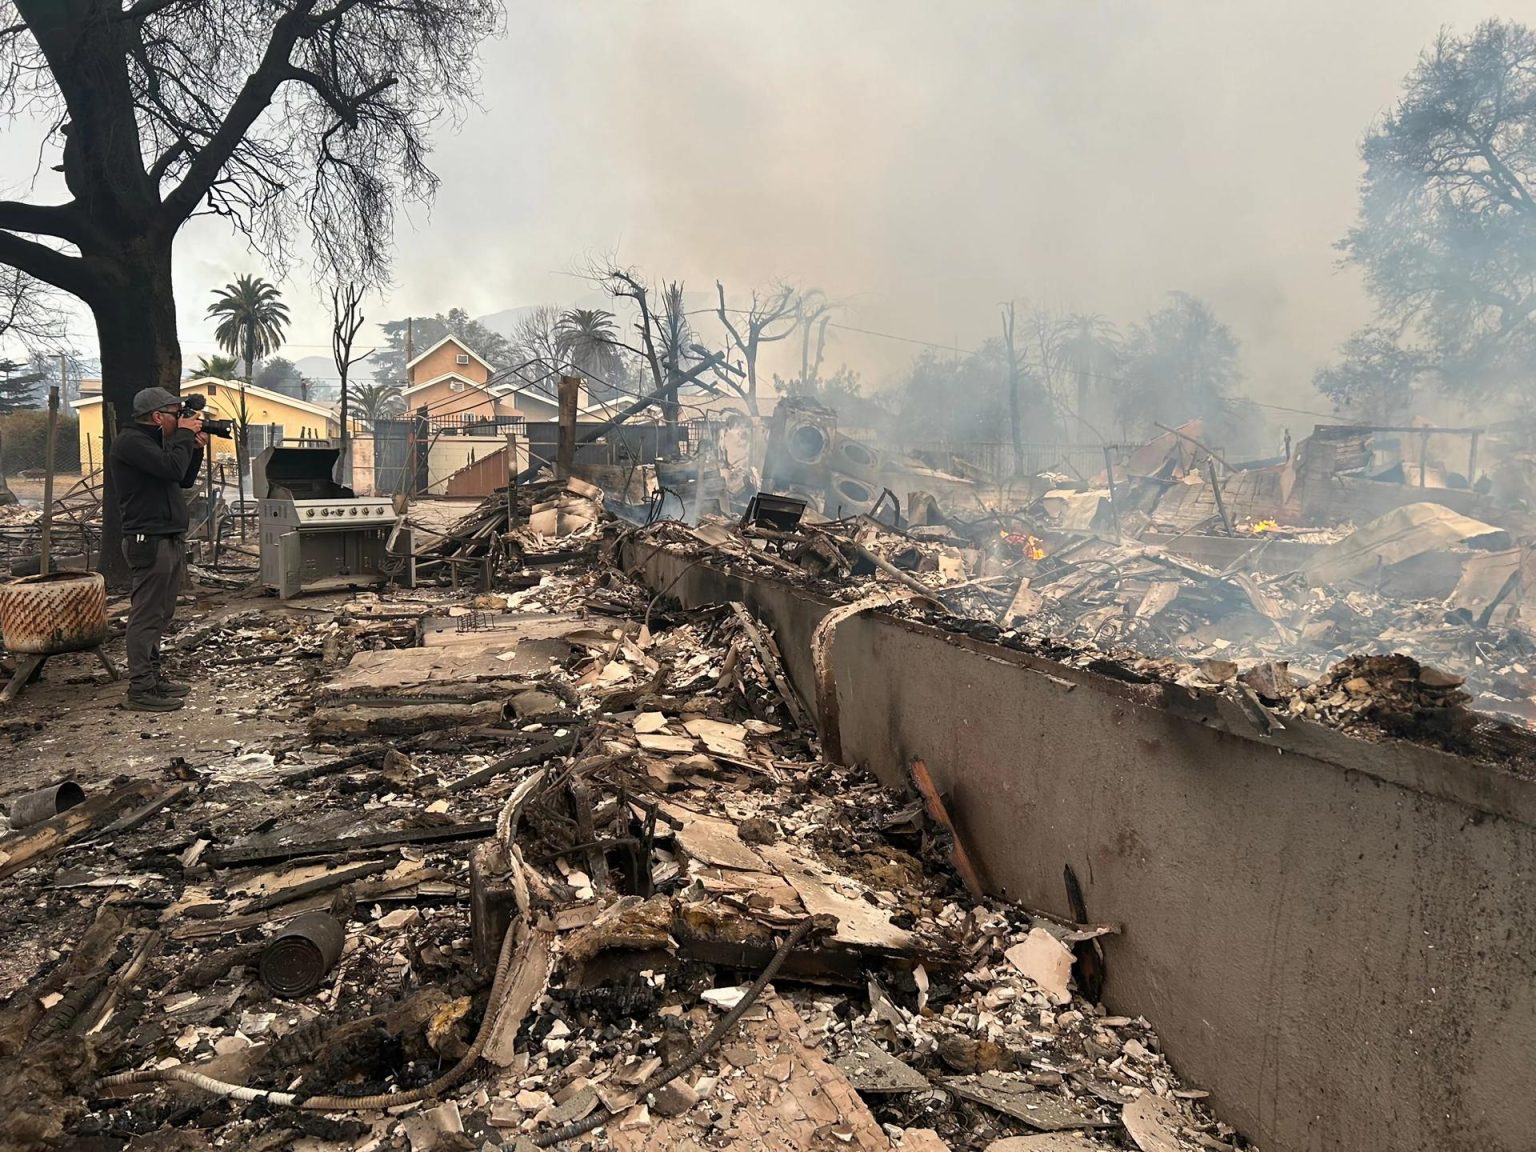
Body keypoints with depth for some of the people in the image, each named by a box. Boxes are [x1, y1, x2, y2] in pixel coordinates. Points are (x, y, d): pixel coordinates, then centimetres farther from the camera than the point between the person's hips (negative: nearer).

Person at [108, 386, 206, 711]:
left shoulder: (154, 440, 20)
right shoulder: (130, 441, -11)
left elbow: (185, 480, 22)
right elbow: (171, 468, -25)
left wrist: (196, 447, 10)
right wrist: (185, 434, -10)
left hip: (171, 539, 10)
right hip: (150, 541, -10)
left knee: (160, 614, 14)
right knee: (147, 615, -8)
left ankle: (153, 676, 22)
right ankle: (140, 690, -5)